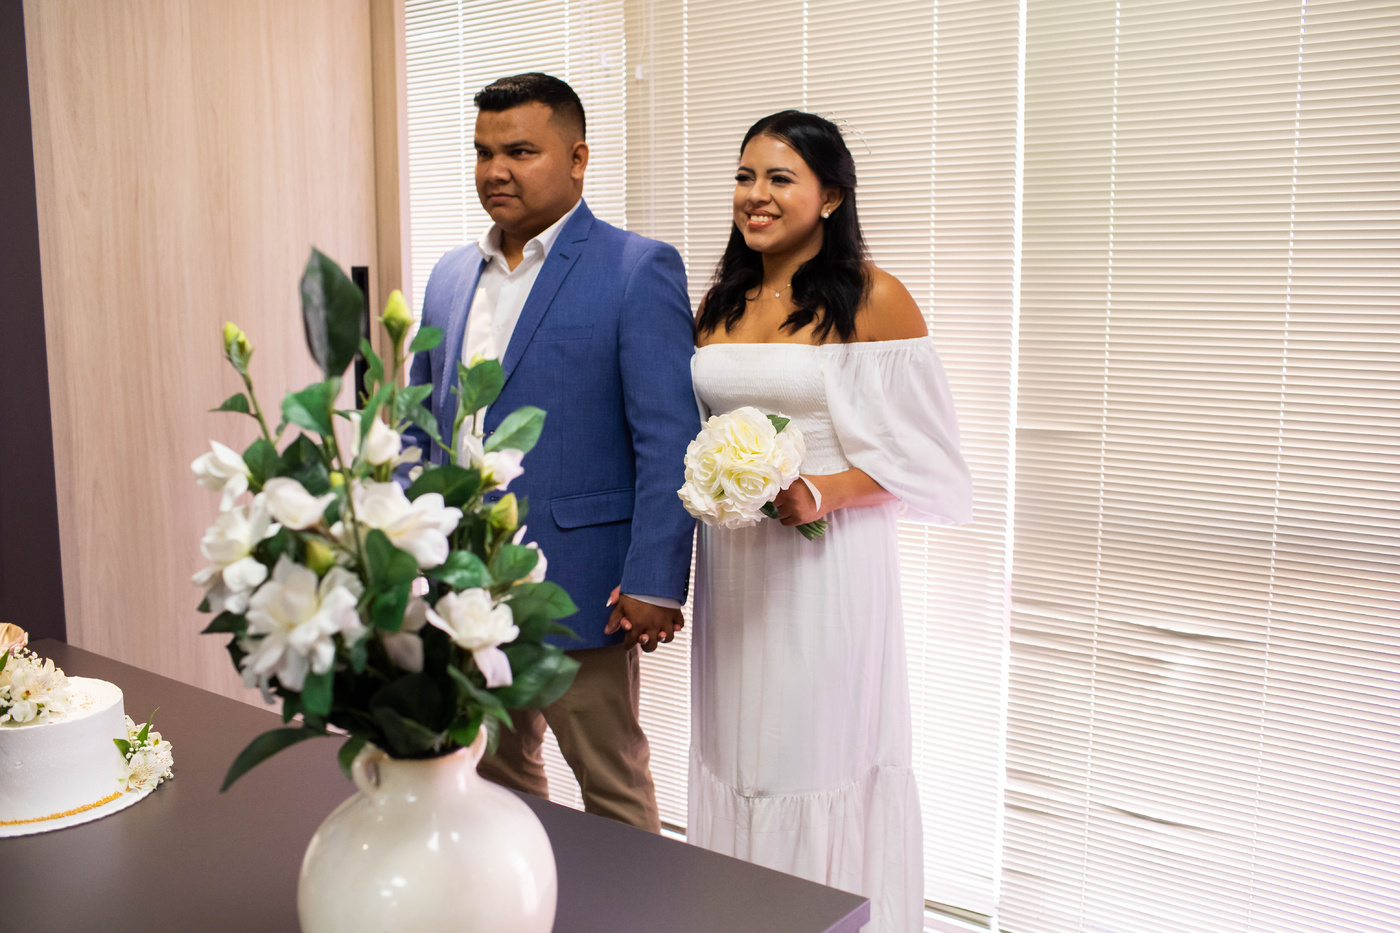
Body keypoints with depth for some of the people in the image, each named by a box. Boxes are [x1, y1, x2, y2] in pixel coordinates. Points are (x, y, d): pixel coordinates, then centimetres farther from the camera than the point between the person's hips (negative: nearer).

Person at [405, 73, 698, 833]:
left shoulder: (639, 270, -9)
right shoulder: (450, 275, 11)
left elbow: (669, 439, -13)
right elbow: (421, 427, 16)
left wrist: (653, 582, -17)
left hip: (575, 592, -6)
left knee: (614, 793, 10)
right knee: (494, 782, 21)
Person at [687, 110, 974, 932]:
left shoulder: (873, 299, -7)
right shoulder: (722, 303, 10)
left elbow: (920, 449, -7)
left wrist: (819, 493, -22)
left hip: (828, 561, -5)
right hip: (731, 562, 6)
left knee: (824, 753, 3)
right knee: (739, 748, 13)